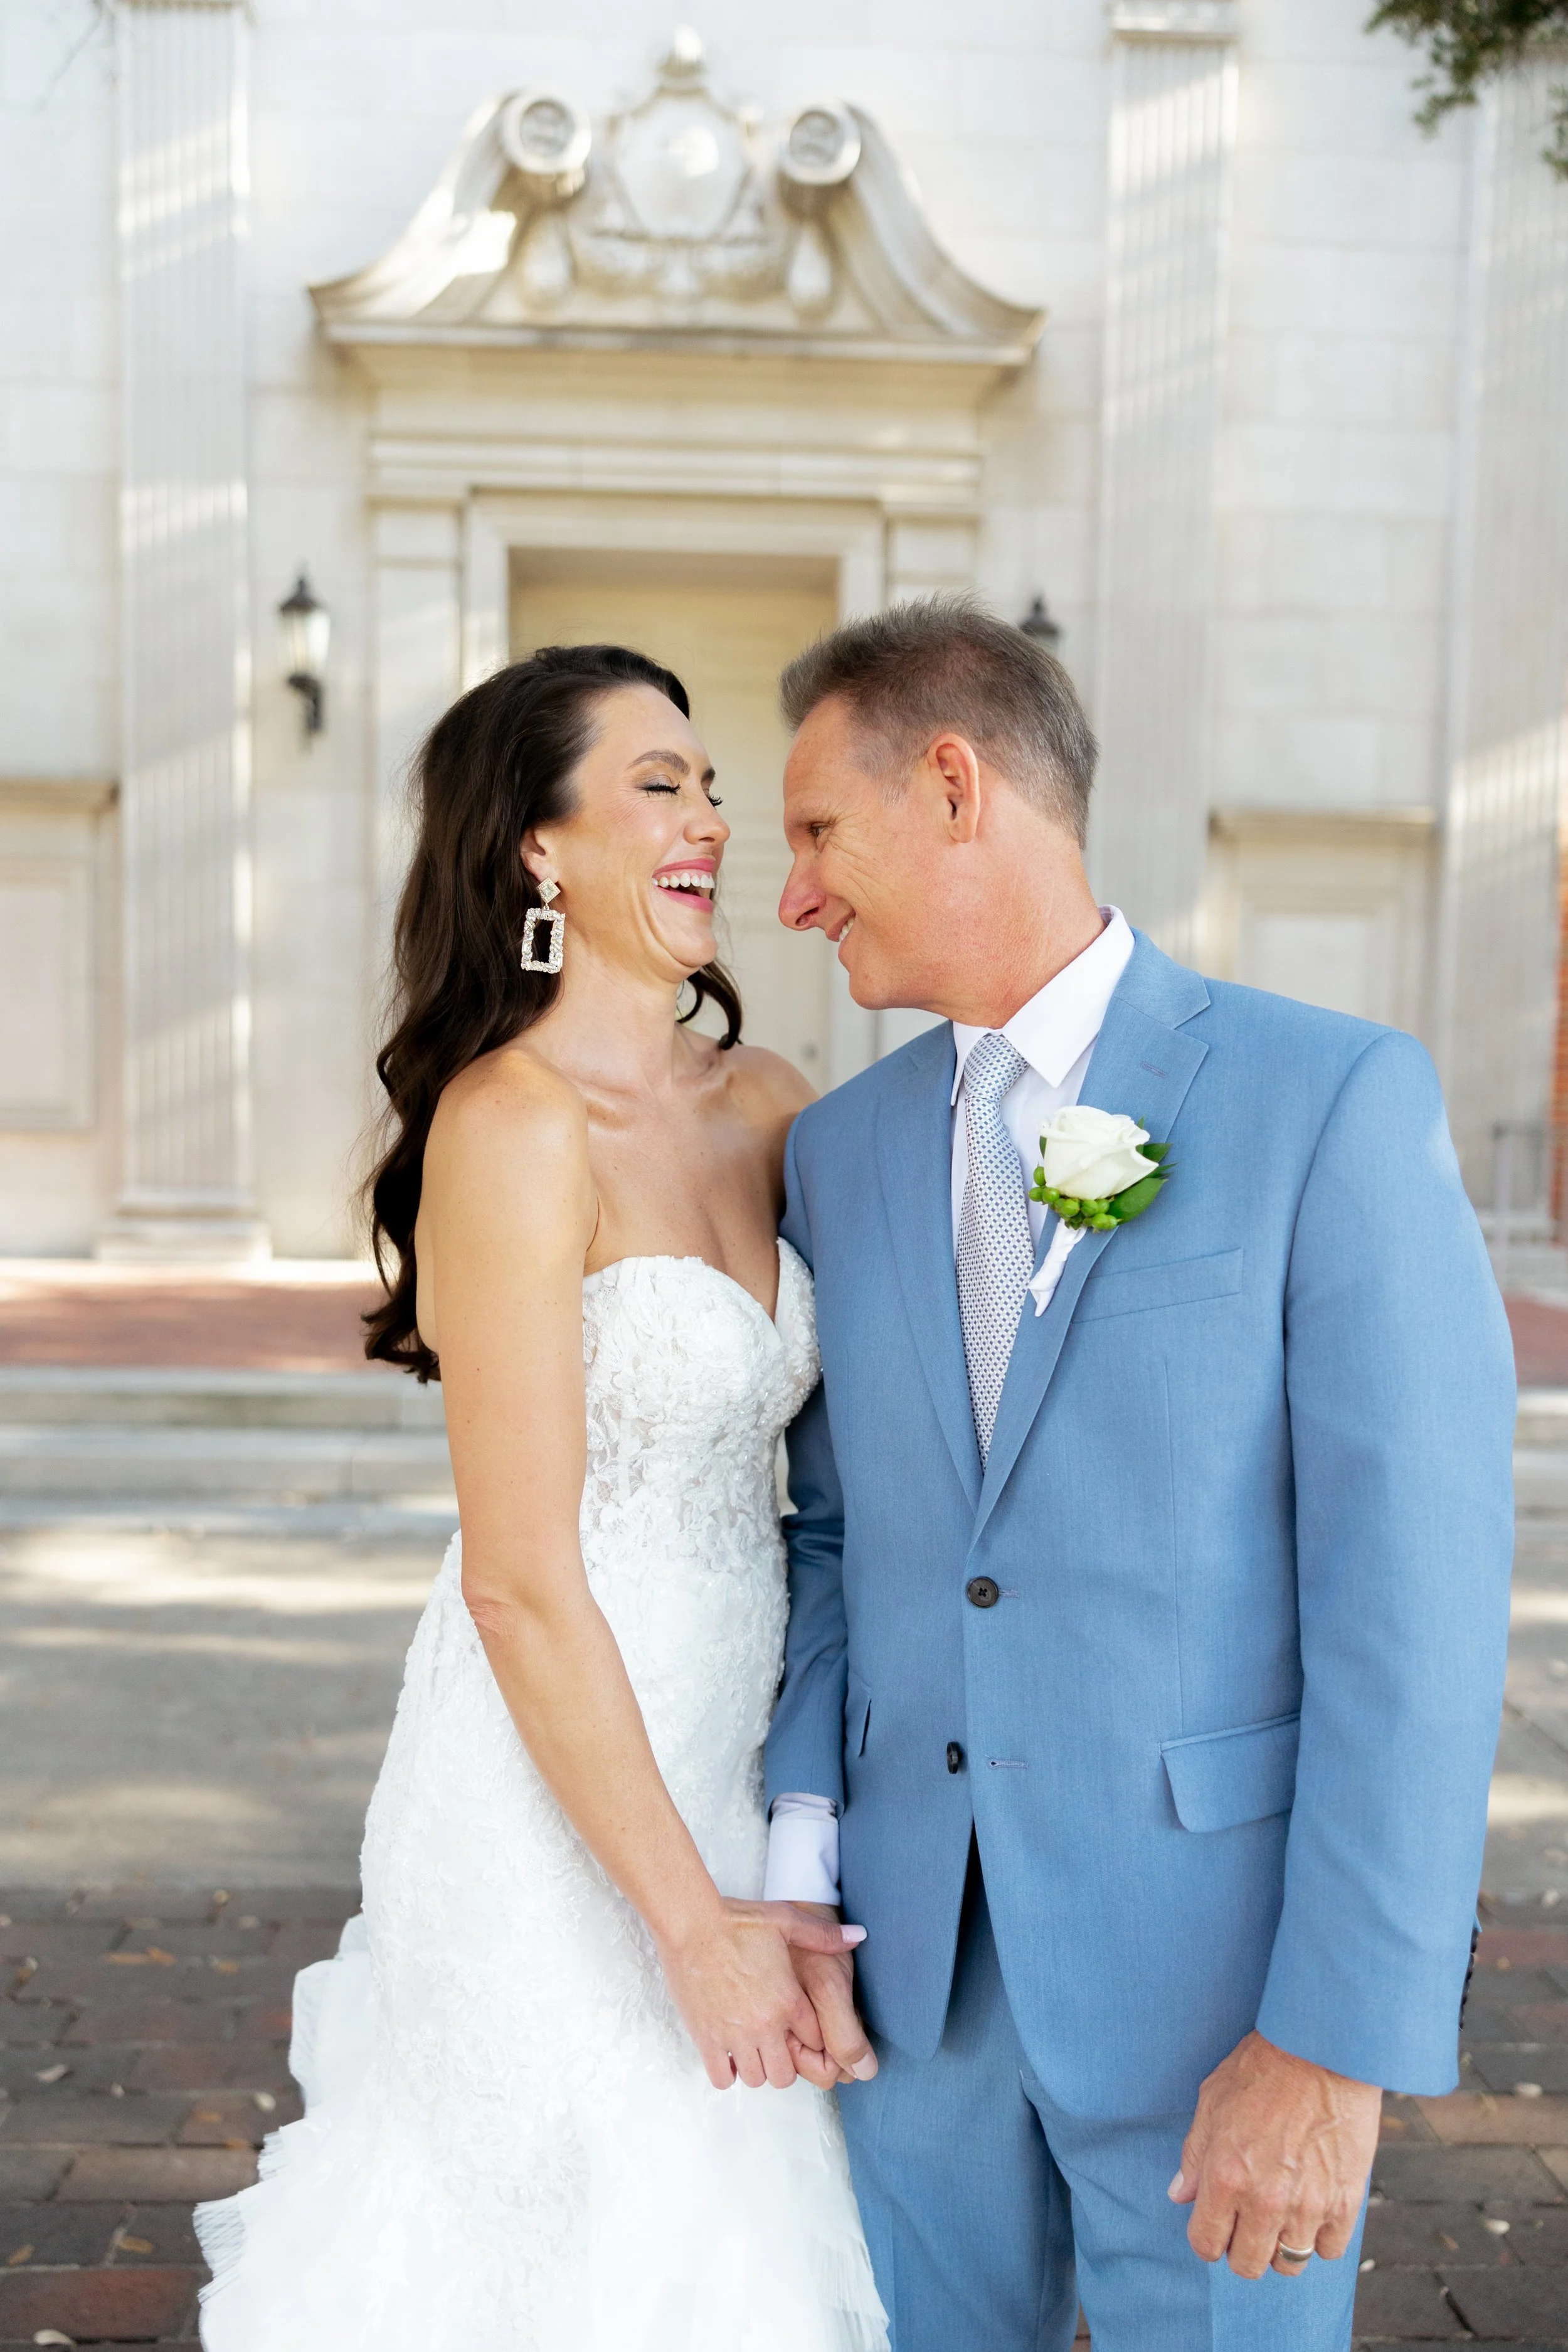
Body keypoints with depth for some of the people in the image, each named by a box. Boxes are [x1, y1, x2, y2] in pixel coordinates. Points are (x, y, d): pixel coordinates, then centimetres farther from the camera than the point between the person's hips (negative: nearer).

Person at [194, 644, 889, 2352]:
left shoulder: (766, 1104, 3)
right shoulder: (512, 1126, -18)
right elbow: (520, 1585, -19)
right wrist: (692, 1918, -15)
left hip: (717, 1758, 7)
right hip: (554, 1804, -7)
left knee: (727, 2209, 21)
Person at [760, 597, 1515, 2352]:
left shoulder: (1333, 1100, -12)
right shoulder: (840, 1152, 6)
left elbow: (1415, 1591, -15)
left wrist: (1336, 2041, -17)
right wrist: (801, 1867, 0)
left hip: (1224, 1946, -4)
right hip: (919, 1953, 5)